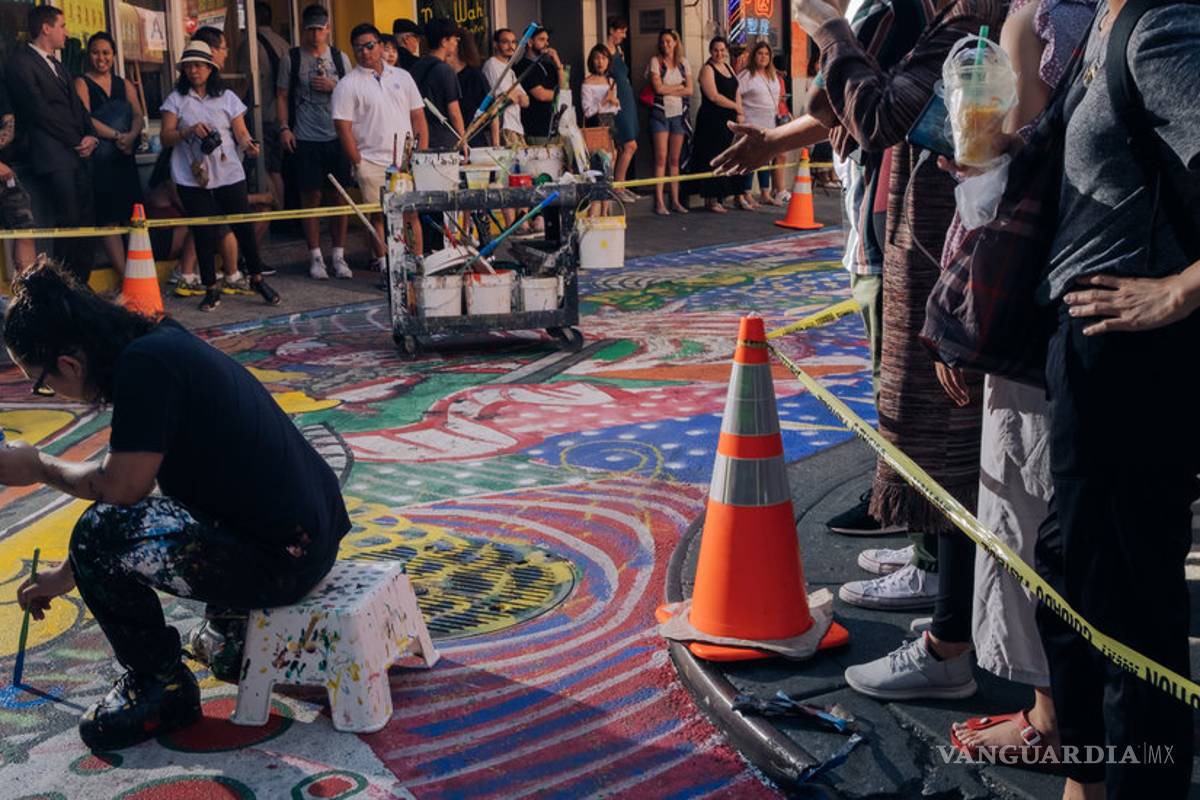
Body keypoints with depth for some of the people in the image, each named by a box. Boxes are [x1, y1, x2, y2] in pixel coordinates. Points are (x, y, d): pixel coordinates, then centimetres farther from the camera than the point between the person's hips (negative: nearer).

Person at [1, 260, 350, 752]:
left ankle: (162, 686, 3)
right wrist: (67, 573, 26)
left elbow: (121, 486, -21)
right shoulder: (165, 342, 11)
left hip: (284, 560, -10)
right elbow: (128, 495, 20)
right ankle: (236, 617, 24)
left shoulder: (146, 364, -18)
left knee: (101, 535, -19)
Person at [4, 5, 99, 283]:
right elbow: (39, 111, -10)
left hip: (79, 154, 8)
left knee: (85, 222, 3)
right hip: (53, 156, -8)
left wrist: (91, 137, 3)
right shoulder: (20, 62, -4)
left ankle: (82, 286, 7)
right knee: (69, 225, -12)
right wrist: (77, 140, -6)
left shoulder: (56, 65, 24)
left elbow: (76, 105, 22)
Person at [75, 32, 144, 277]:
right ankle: (126, 277, -5)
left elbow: (139, 116, 3)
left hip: (124, 158, 4)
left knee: (133, 217, -1)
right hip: (99, 161, -4)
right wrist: (117, 135, -18)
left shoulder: (124, 85, 16)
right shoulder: (82, 83, 2)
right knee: (109, 219, -5)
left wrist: (131, 136, -17)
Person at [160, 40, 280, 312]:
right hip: (192, 178, 0)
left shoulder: (227, 98, 9)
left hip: (229, 174, 1)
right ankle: (211, 289, 12)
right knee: (204, 234, 1)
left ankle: (257, 279, 17)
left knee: (244, 227, 0)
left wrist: (249, 145, -17)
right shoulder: (176, 99, 6)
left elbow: (241, 133, 5)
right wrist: (189, 130, -16)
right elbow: (166, 137, 1)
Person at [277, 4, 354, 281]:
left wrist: (333, 86, -7)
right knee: (310, 197, -1)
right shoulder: (292, 58, 4)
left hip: (337, 136, 2)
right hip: (305, 138, -2)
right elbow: (282, 95, 6)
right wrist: (284, 127, -4)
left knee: (339, 196, 3)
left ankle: (339, 256, 12)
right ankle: (316, 258, 7)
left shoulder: (339, 57, 9)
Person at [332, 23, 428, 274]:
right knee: (379, 216, 0)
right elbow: (343, 128, -4)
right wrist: (358, 164, -9)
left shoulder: (402, 77, 12)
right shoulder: (347, 85, 0)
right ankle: (384, 266, 6)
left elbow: (418, 117, 13)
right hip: (373, 163, -3)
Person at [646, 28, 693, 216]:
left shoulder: (683, 62, 11)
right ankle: (659, 202, -7)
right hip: (661, 113, -3)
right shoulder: (655, 61, 1)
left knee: (675, 159, 6)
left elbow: (689, 90, 3)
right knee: (661, 158, -7)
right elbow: (658, 88, -11)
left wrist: (668, 90, -7)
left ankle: (675, 200, 10)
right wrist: (679, 86, -2)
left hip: (679, 114, 3)